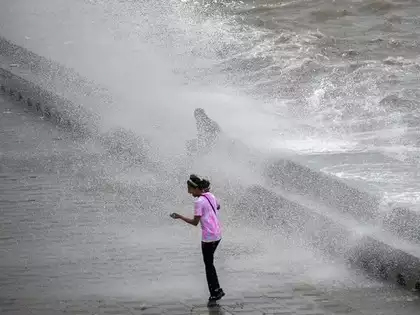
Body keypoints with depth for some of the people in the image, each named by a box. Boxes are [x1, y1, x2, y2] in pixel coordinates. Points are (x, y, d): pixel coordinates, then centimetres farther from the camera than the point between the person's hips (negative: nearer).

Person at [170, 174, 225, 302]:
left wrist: (179, 217, -10)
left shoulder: (199, 202, -17)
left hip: (208, 237, -8)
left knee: (209, 265, 2)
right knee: (209, 263, 17)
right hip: (217, 235, 8)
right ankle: (216, 290, 18)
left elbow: (195, 222, -16)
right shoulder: (211, 196, 7)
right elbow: (218, 206, 27)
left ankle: (215, 292, 6)